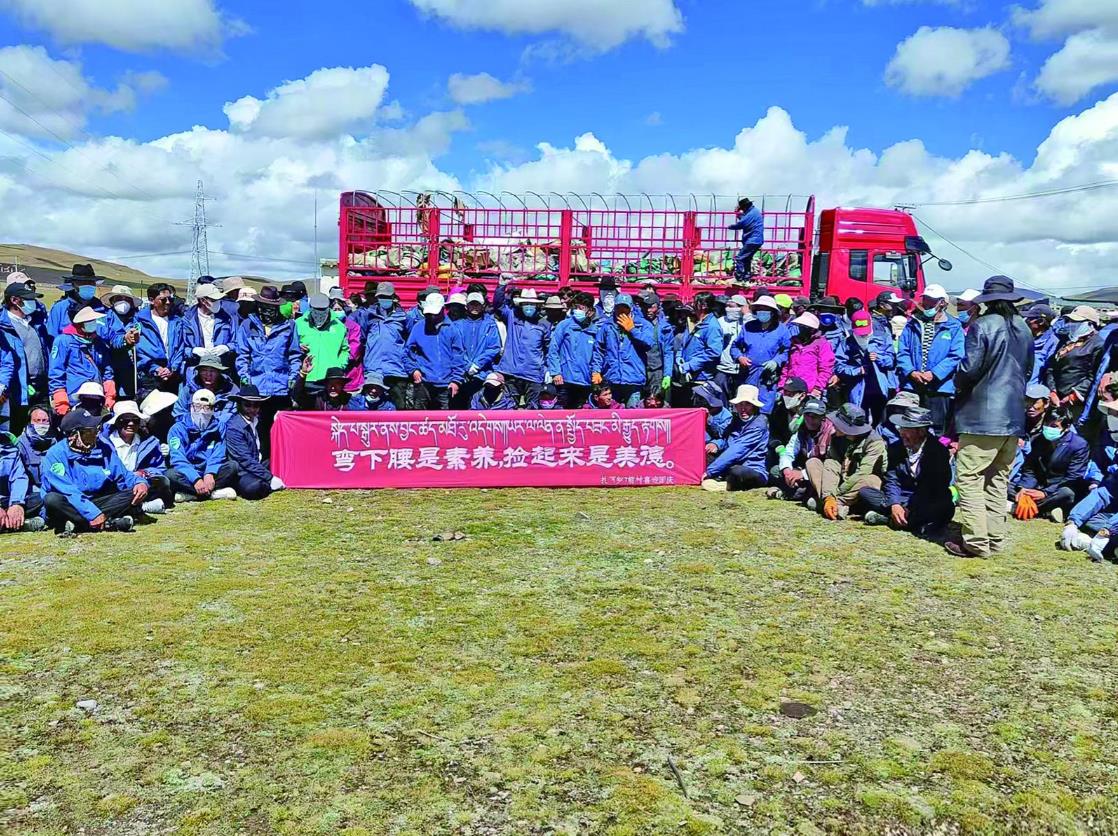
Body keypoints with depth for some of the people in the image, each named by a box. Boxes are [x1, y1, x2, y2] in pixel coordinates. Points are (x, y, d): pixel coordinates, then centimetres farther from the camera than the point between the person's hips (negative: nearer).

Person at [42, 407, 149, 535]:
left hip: (97, 503, 4)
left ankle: (76, 525, -27)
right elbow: (68, 491, -21)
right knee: (52, 499, -35)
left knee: (135, 494, -17)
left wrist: (140, 483, -15)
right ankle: (111, 523, -33)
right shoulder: (56, 454, -11)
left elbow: (123, 475, 8)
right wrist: (94, 514, -30)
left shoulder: (104, 447, 3)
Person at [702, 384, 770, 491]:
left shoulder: (759, 423, -14)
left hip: (756, 473, -8)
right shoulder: (737, 420, 11)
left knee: (737, 472, -39)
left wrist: (710, 471, -21)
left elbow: (737, 451, -20)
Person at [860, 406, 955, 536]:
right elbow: (892, 481, -1)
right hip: (899, 501, 3)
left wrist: (908, 510, -23)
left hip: (927, 504, -3)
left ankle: (889, 519, -31)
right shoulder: (895, 448, 4)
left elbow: (939, 488, -13)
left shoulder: (939, 451, -7)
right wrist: (894, 505, -22)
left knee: (946, 508, -36)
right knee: (864, 492, -16)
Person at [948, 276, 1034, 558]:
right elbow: (1028, 370, 18)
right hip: (1014, 415, 8)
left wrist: (959, 384, 6)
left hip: (982, 414, -7)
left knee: (969, 478, -4)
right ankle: (995, 539, 18)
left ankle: (976, 542, -6)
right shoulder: (1024, 329, 11)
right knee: (998, 480, 15)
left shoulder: (982, 326, -11)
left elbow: (969, 369, -14)